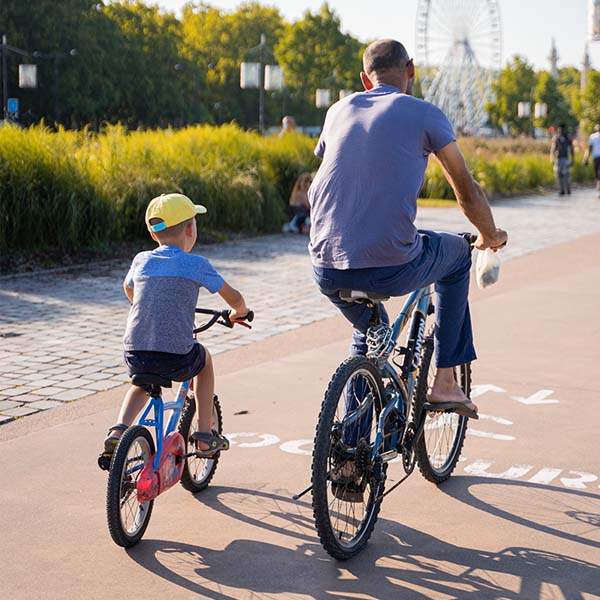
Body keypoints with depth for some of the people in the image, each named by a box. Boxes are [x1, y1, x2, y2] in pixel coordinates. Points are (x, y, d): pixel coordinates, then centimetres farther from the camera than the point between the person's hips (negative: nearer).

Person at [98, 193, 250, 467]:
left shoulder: (141, 260, 12)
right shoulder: (196, 265, 1)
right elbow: (235, 298, 7)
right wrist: (239, 313, 30)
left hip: (135, 356, 3)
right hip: (176, 359, -3)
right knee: (204, 357, 30)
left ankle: (119, 428, 12)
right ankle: (205, 434, 30)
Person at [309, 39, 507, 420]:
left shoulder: (339, 111, 16)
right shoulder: (425, 114, 3)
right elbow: (468, 192, 8)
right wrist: (490, 237, 29)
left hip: (327, 271, 5)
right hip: (391, 270, -4)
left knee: (370, 329, 36)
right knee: (457, 253, 28)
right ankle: (445, 382, 26)